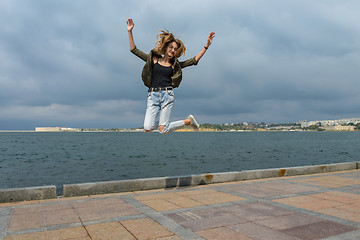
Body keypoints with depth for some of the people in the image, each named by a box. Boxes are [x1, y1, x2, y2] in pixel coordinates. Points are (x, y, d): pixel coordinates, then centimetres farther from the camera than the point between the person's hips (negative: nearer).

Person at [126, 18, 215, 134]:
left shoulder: (175, 64, 12)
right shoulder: (153, 59, 11)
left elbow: (194, 60, 11)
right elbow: (134, 50, 10)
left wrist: (207, 45, 7)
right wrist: (130, 32, 4)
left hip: (167, 95, -1)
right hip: (153, 95, 1)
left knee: (163, 129, -6)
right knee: (148, 128, -11)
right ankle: (160, 118, 24)